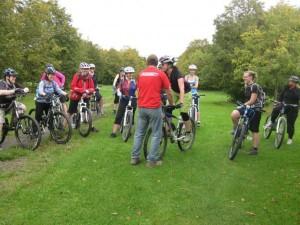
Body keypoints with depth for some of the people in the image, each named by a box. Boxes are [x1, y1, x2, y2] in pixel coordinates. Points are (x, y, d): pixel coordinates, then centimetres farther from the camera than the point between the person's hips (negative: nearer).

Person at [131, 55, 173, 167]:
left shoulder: (141, 74, 11)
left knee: (139, 133, 13)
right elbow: (168, 93, 2)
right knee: (156, 134, 4)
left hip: (142, 107, 5)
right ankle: (152, 160, 5)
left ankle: (134, 157, 17)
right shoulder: (160, 74, -2)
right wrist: (172, 104, 19)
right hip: (154, 108, -5)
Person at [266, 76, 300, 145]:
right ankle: (272, 122, -7)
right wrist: (279, 102, -2)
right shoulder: (286, 88, 2)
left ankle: (290, 139, 18)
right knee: (275, 109, -30)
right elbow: (281, 96, 7)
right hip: (284, 106, 2)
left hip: (293, 109, -2)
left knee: (290, 124, 0)